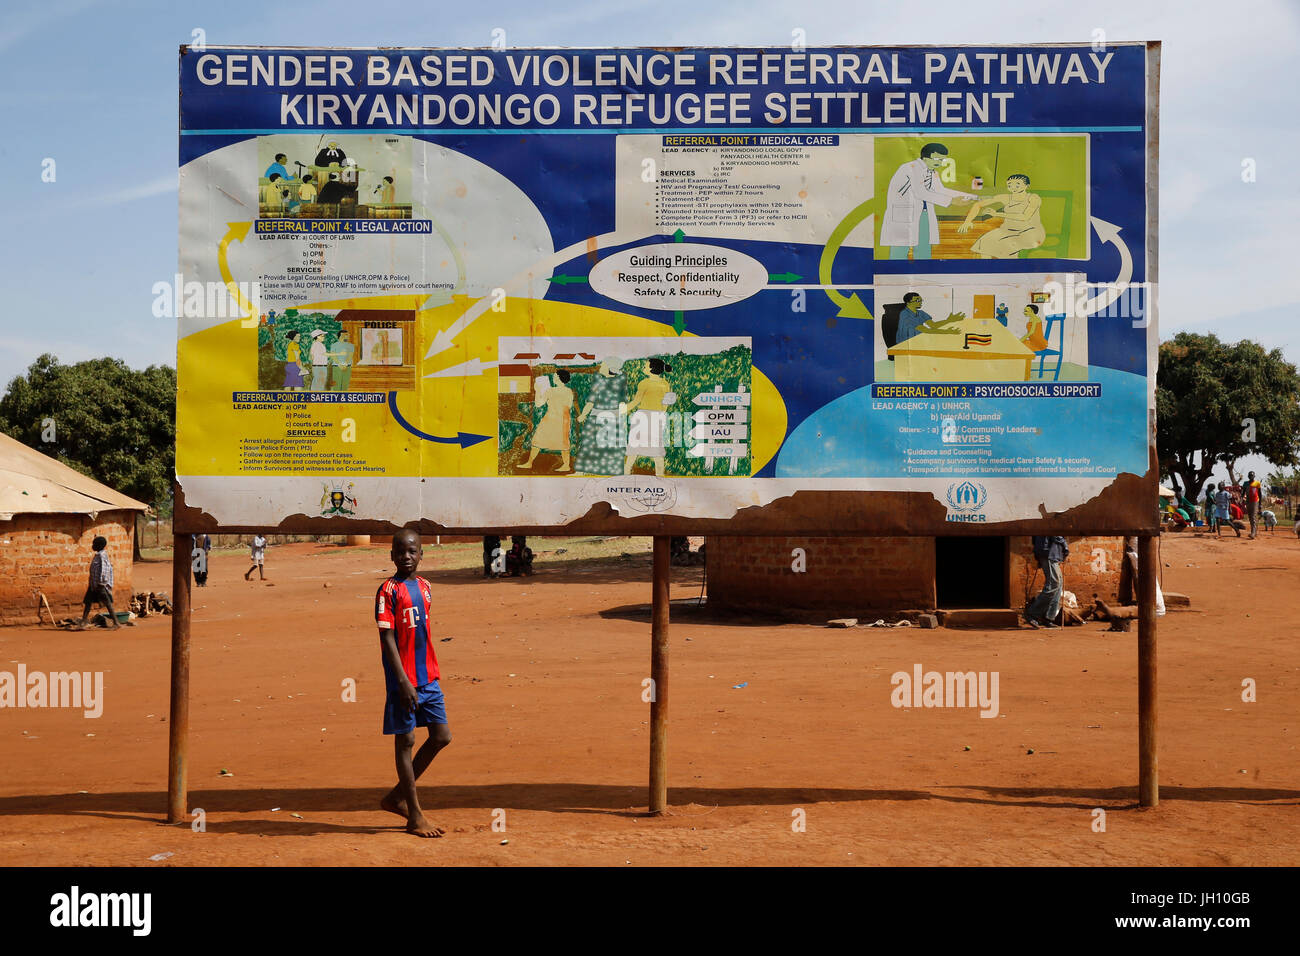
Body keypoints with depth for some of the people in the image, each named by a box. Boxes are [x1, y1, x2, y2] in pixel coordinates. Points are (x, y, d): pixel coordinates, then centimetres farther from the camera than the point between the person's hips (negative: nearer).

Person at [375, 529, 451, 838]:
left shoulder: (425, 586, 11)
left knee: (441, 736, 8)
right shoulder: (388, 590, -10)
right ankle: (415, 816, 9)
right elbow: (387, 638, -14)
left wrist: (430, 673, 18)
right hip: (403, 680, -7)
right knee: (405, 741, 1)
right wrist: (403, 681, -20)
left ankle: (397, 796, 21)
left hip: (428, 677, 7)